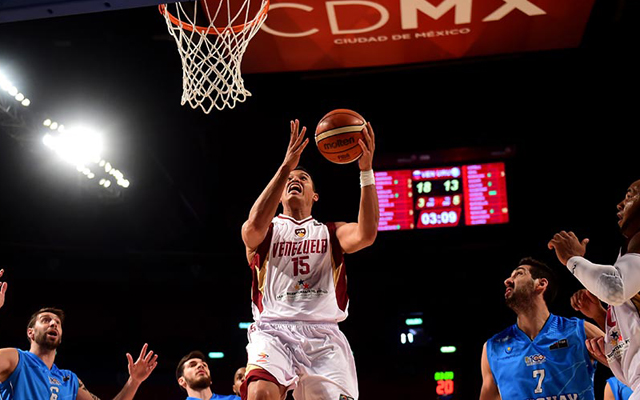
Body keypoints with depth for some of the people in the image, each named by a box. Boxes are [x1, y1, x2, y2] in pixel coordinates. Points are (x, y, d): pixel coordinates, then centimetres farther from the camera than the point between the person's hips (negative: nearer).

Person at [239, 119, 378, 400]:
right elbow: (254, 225, -11)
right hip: (274, 329, -2)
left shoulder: (330, 232, 21)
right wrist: (285, 166, -15)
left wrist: (366, 170, -10)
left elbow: (366, 234, -3)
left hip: (323, 334, 2)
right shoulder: (267, 230, 16)